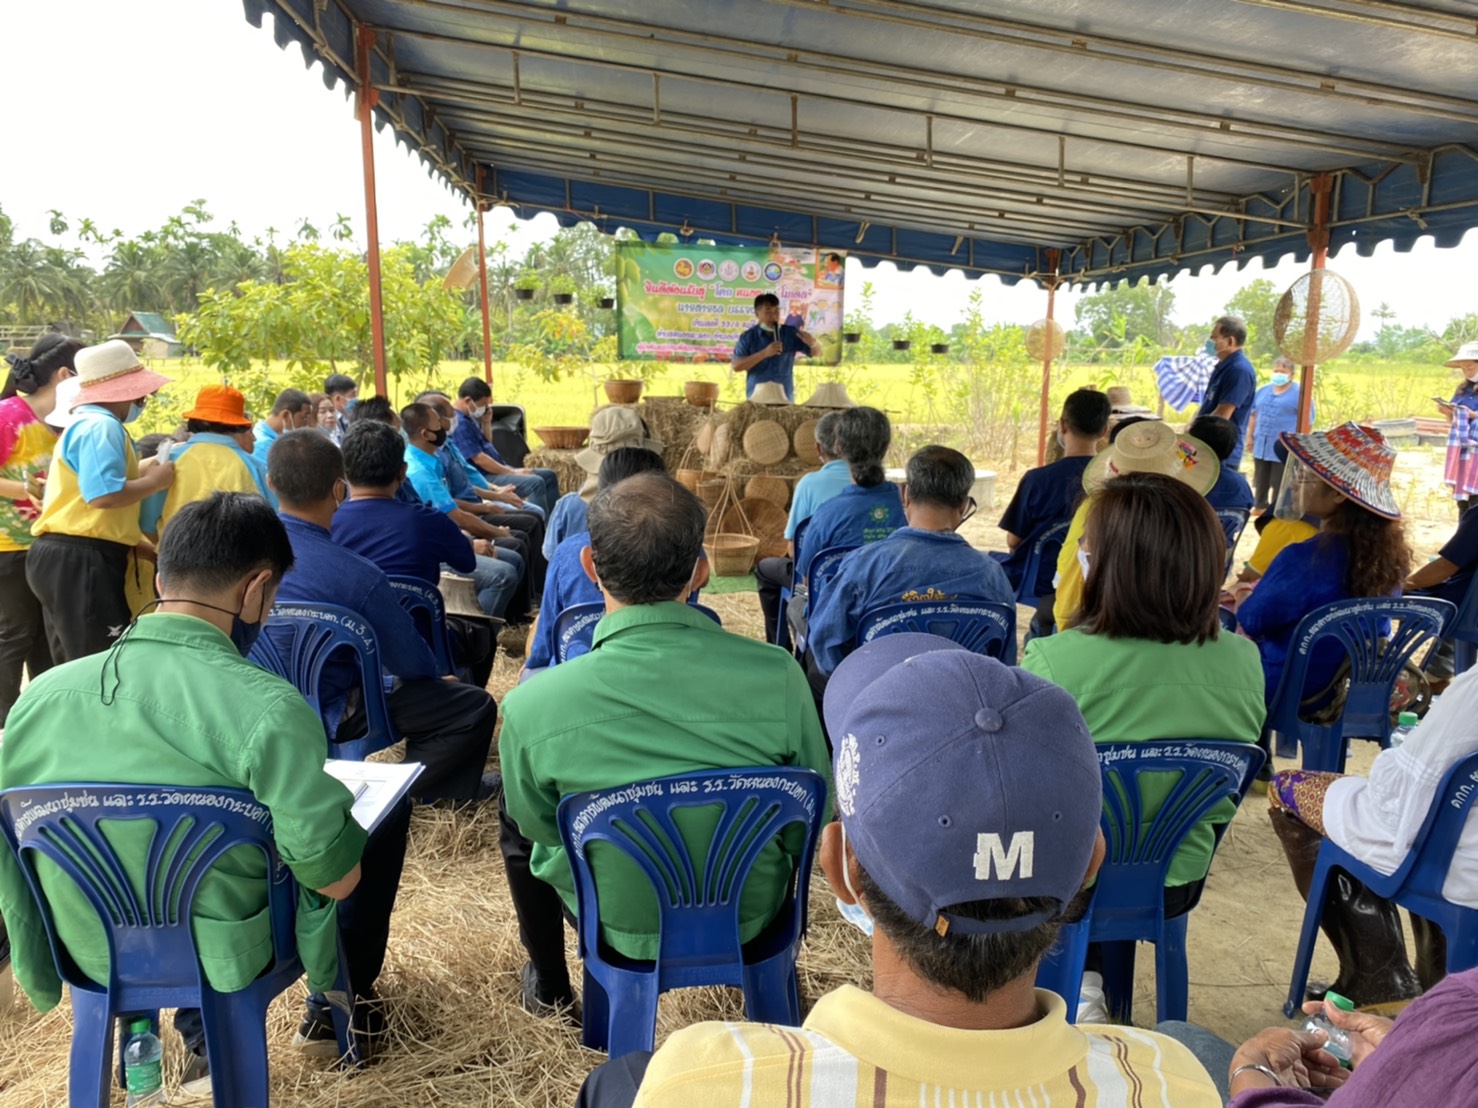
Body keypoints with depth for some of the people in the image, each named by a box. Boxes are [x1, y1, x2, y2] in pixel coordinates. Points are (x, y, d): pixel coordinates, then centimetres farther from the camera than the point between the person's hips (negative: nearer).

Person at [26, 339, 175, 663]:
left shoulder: (84, 424, 22)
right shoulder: (102, 427, -12)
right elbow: (103, 496, -27)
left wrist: (149, 549, 20)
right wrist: (155, 481, -11)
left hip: (66, 558, 11)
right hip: (81, 563, -11)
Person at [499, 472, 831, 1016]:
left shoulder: (531, 706, -27)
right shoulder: (778, 676, -26)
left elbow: (537, 823, -7)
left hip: (620, 929, -1)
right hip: (750, 915, 1)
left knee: (514, 812, 26)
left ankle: (548, 983, 45)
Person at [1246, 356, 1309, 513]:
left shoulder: (1299, 393, -5)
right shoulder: (1263, 390, 12)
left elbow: (1307, 422, -6)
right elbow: (1254, 415, 18)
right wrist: (1249, 437, 14)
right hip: (1262, 445, 6)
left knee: (1279, 483, -1)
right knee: (1261, 480, 15)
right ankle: (1260, 505, 29)